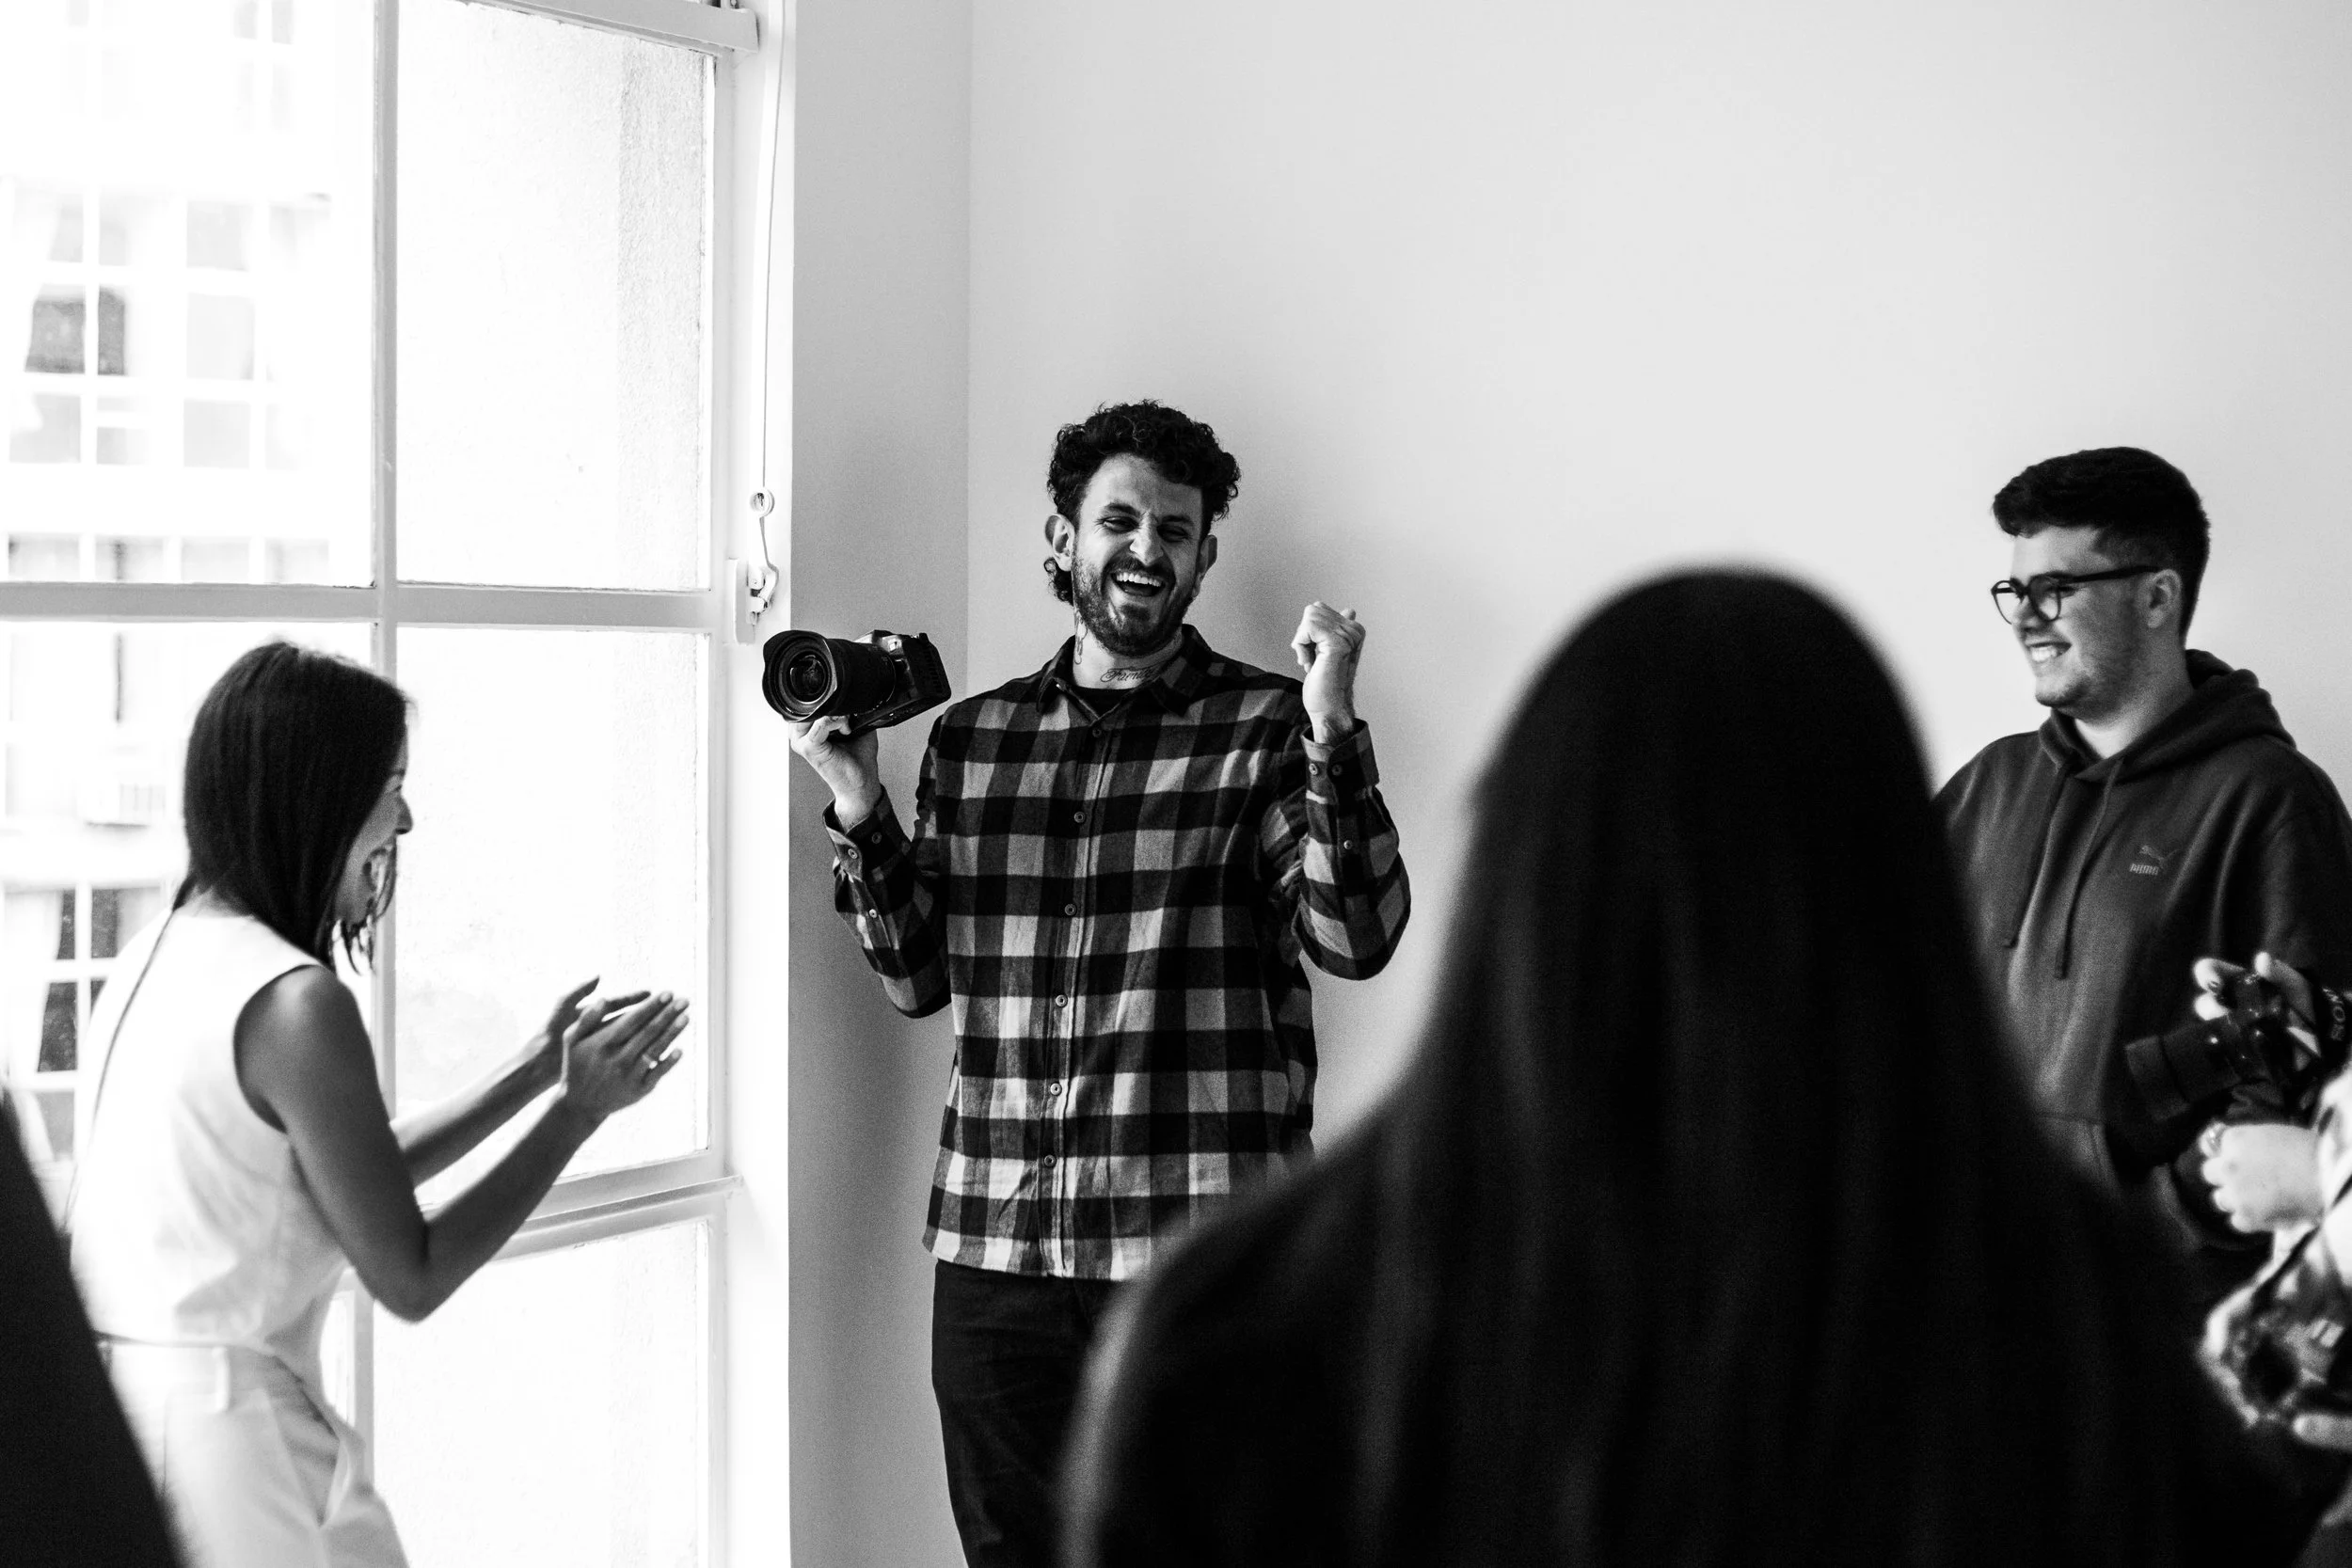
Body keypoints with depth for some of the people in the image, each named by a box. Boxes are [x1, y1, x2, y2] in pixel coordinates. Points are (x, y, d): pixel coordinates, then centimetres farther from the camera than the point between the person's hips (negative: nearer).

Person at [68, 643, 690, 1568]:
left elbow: (352, 1182, 17)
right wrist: (579, 1108, -3)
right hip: (218, 1415, -9)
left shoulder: (160, 953, 8)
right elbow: (410, 1279, -10)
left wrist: (537, 1070, 19)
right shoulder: (295, 1004, -17)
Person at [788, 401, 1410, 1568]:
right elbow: (918, 979, 13)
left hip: (1200, 1255, -3)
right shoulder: (970, 738, 12)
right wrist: (859, 813, 1)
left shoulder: (1267, 728, 1)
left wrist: (1332, 733, -19)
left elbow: (1356, 939, -10)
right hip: (993, 1251, 4)